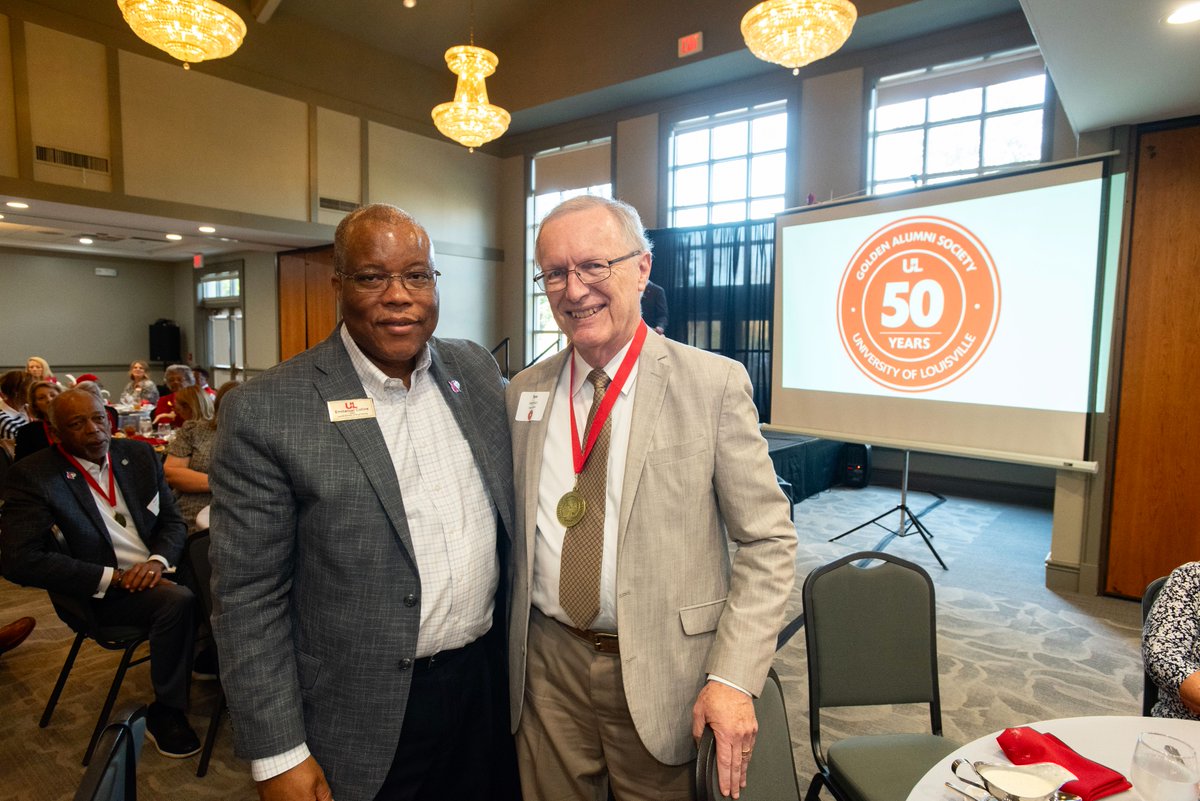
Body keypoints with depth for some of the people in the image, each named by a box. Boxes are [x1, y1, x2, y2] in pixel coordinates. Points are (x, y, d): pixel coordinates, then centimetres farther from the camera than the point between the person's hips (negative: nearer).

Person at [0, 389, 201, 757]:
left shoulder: (139, 454, 5)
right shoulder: (32, 476, -8)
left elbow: (173, 520, 9)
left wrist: (158, 560, -13)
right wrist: (113, 577, -20)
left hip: (156, 572, 5)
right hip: (99, 595, -4)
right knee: (177, 600, -30)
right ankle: (165, 713, -10)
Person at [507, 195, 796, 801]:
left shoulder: (715, 384, -11)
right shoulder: (523, 392, 2)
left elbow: (768, 541, -10)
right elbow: (515, 528, 9)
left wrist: (733, 677, -15)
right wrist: (506, 648, 7)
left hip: (662, 676, -3)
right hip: (546, 666, 4)